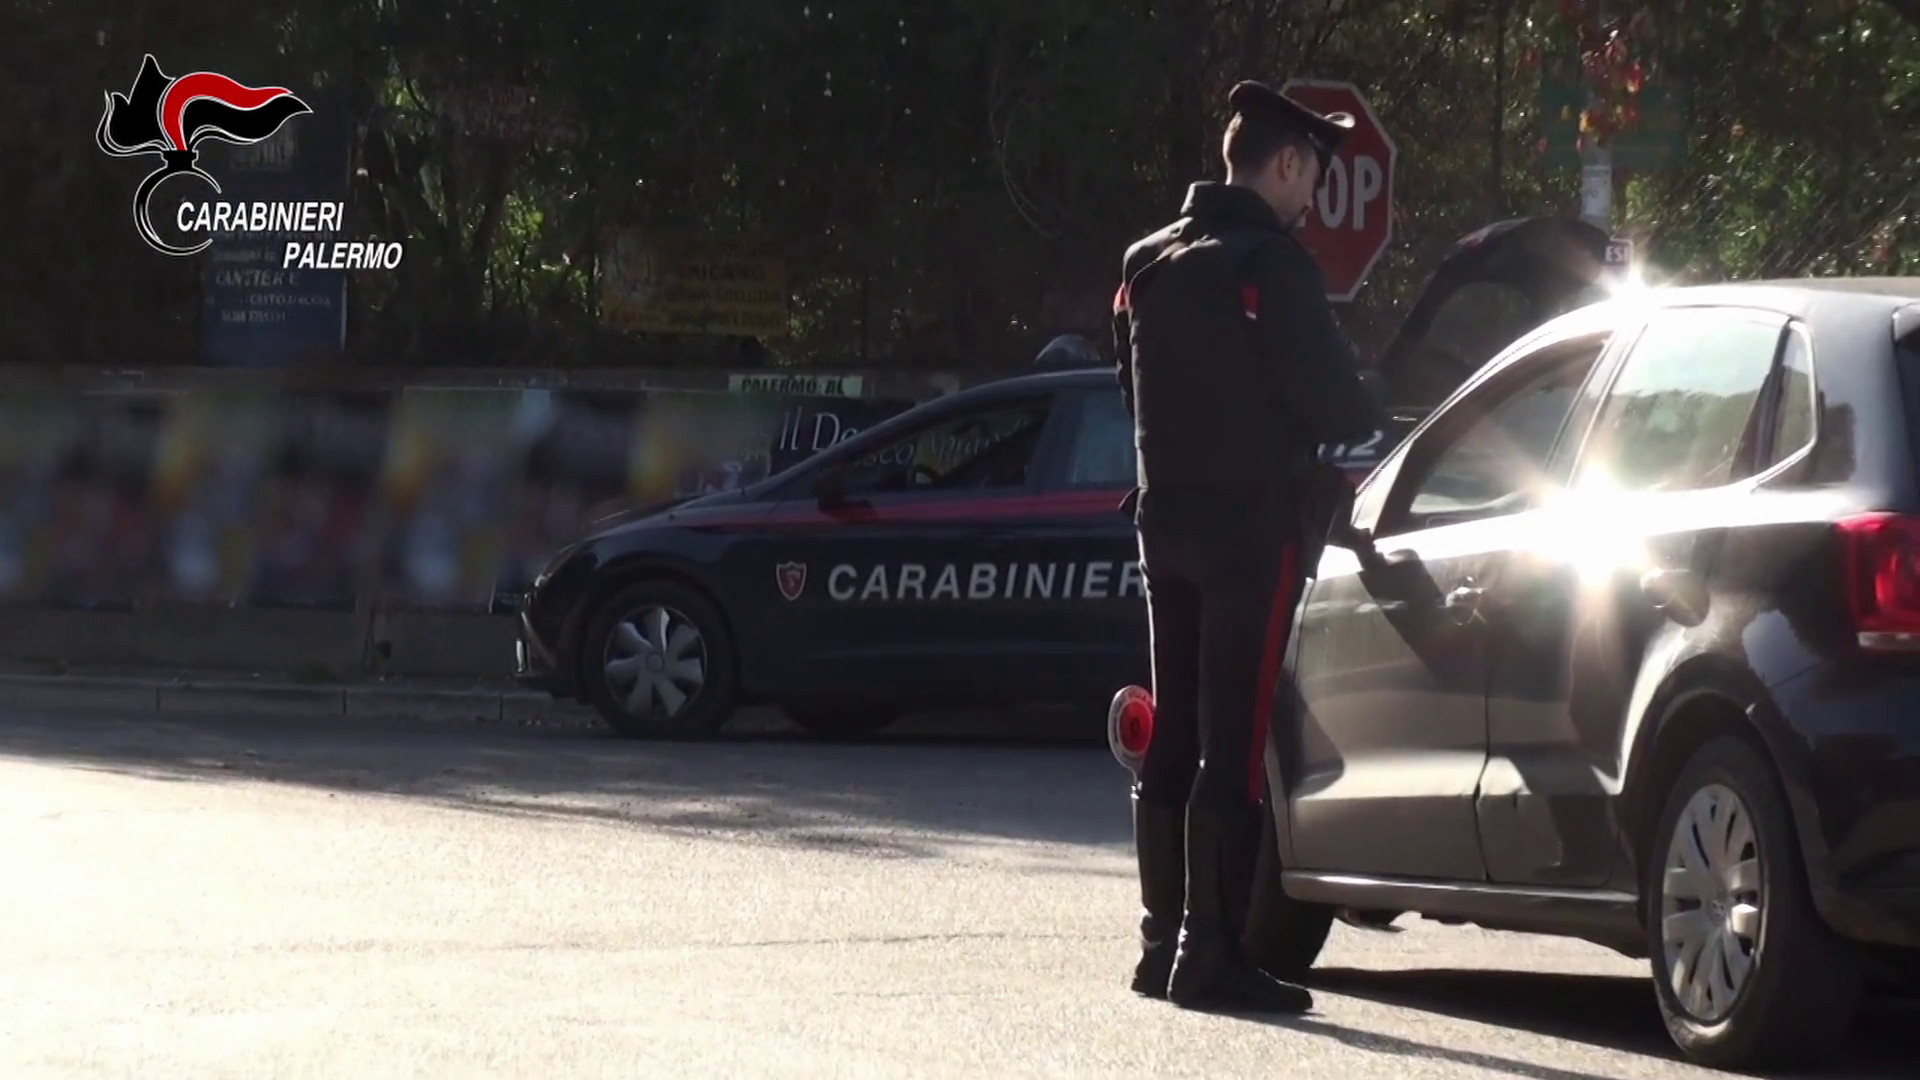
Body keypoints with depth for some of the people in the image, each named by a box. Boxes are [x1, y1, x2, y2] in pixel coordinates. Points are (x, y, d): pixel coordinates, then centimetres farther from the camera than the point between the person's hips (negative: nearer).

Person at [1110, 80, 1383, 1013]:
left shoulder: (1148, 265, 12)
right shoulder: (1269, 264, -13)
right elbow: (1334, 403, -13)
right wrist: (1362, 424, 7)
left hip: (1167, 520, 8)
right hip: (1251, 529, -8)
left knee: (1175, 738, 13)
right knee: (1233, 745, -8)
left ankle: (1164, 939, 16)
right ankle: (1212, 954, -10)